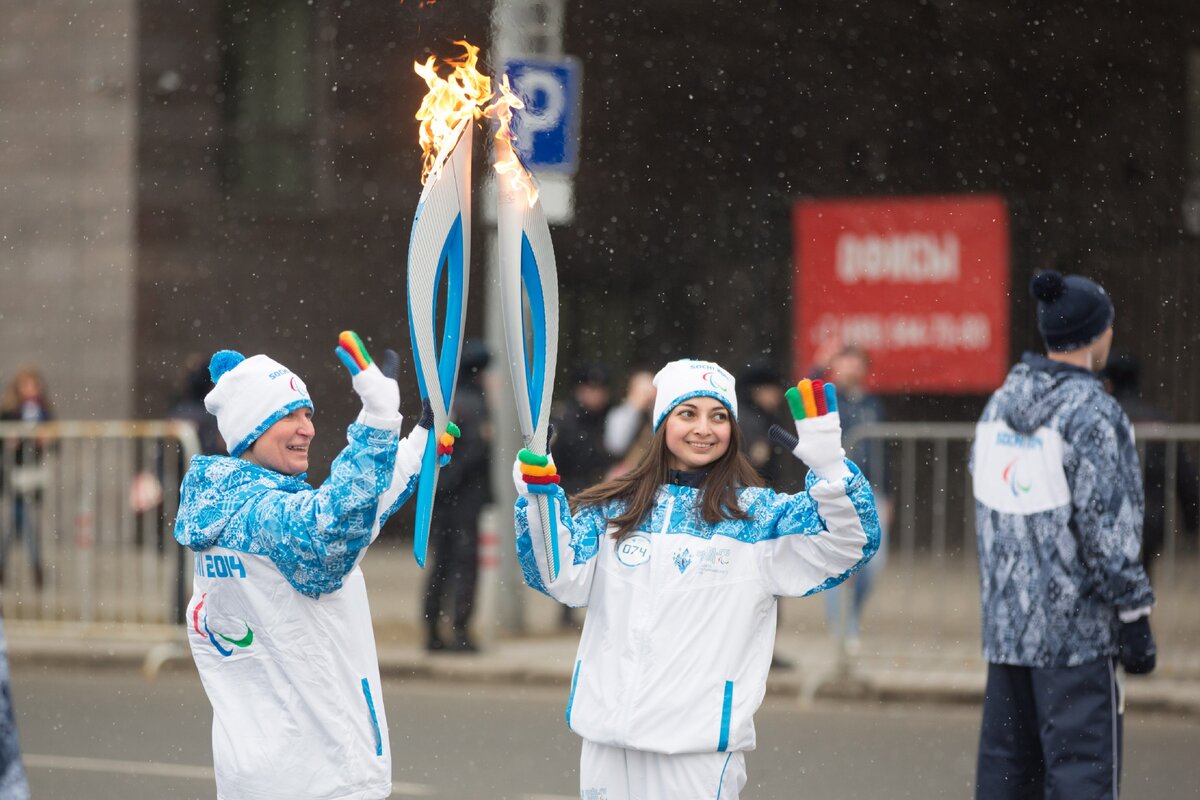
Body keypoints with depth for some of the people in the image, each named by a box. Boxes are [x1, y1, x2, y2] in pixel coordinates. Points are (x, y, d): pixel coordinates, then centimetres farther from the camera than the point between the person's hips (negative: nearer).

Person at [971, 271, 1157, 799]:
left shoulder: (998, 406, 10)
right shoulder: (1092, 413, -13)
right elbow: (1107, 527, -16)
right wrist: (1136, 618, -11)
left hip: (1006, 618, 8)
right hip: (1077, 626, -8)